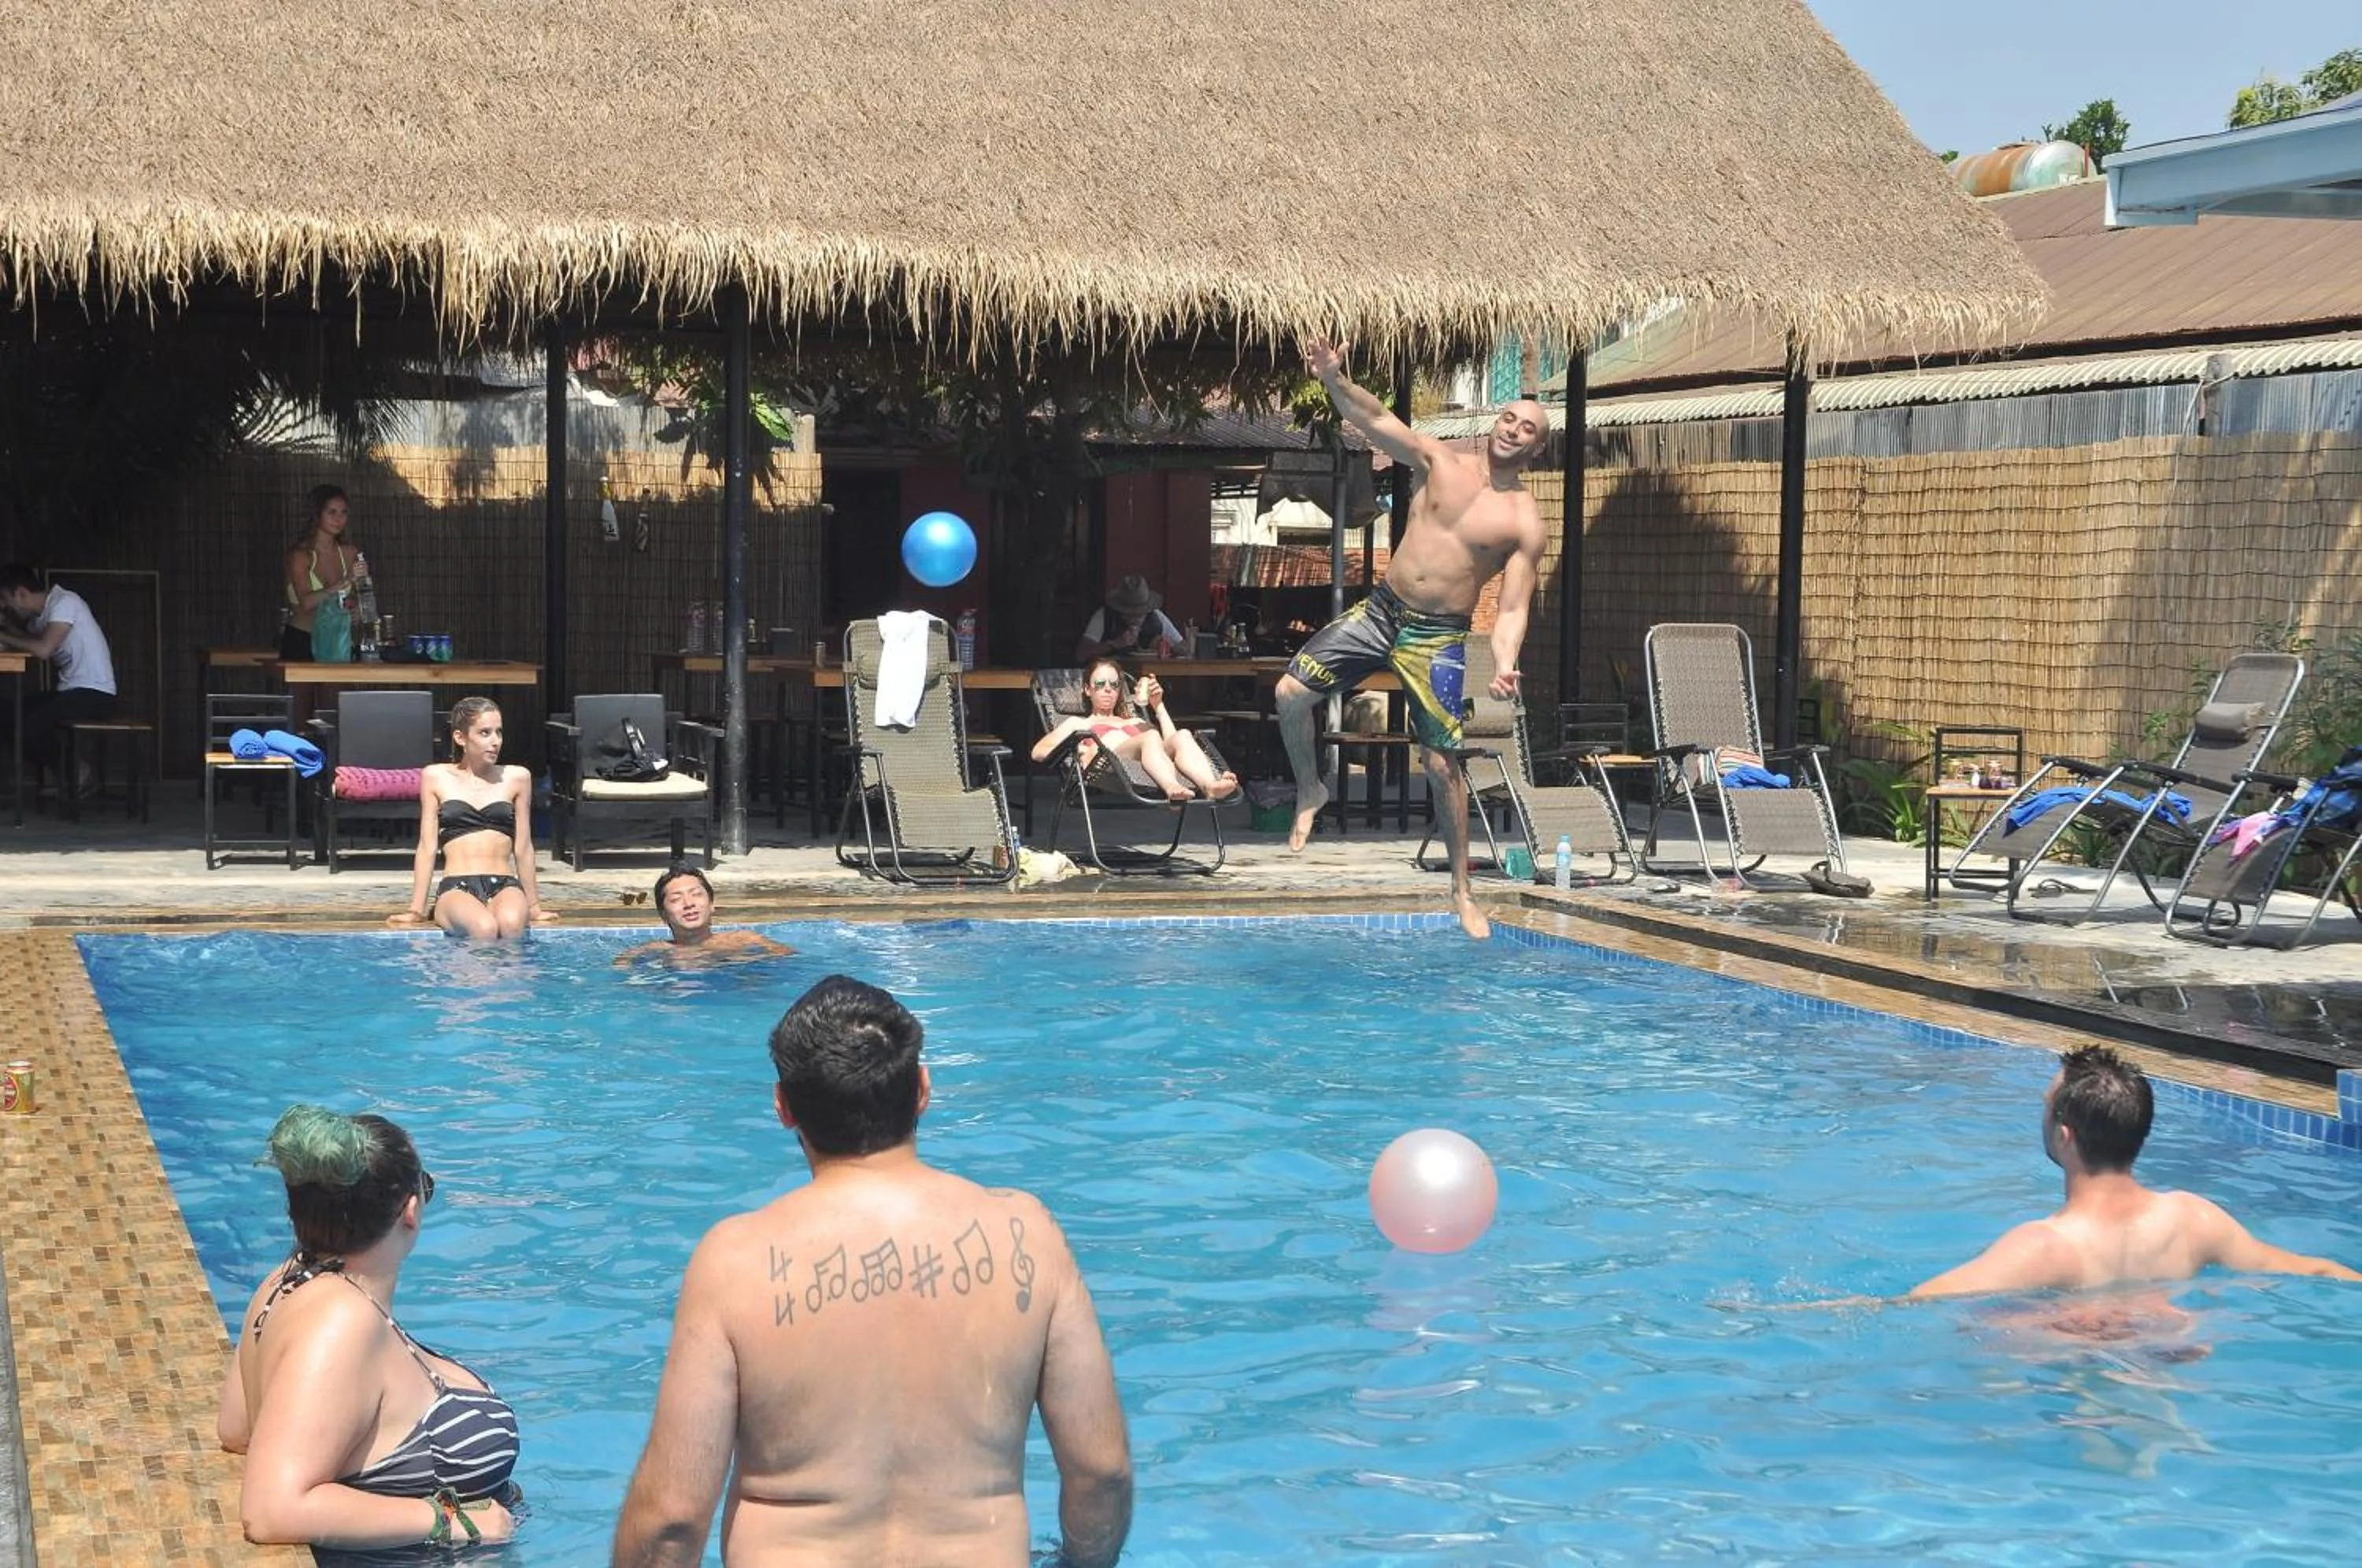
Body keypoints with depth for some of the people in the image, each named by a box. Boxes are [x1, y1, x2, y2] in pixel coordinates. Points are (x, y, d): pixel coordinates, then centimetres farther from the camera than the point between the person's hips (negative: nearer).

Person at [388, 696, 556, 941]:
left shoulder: (516, 778, 12)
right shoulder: (436, 777, 10)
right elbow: (428, 846, 11)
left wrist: (533, 906, 22)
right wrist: (416, 910, 8)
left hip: (505, 886, 1)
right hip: (456, 887, -1)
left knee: (511, 923, -36)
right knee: (485, 928, -36)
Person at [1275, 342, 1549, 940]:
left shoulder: (1525, 523, -6)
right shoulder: (1441, 463, 1)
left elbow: (1512, 610, -9)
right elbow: (1376, 419, -9)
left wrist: (1504, 665, -27)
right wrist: (1335, 380, -28)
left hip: (1439, 638, -3)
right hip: (1381, 610, 3)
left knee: (1442, 766, -2)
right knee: (1291, 691, -10)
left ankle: (1462, 891, 12)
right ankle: (1309, 790, 18)